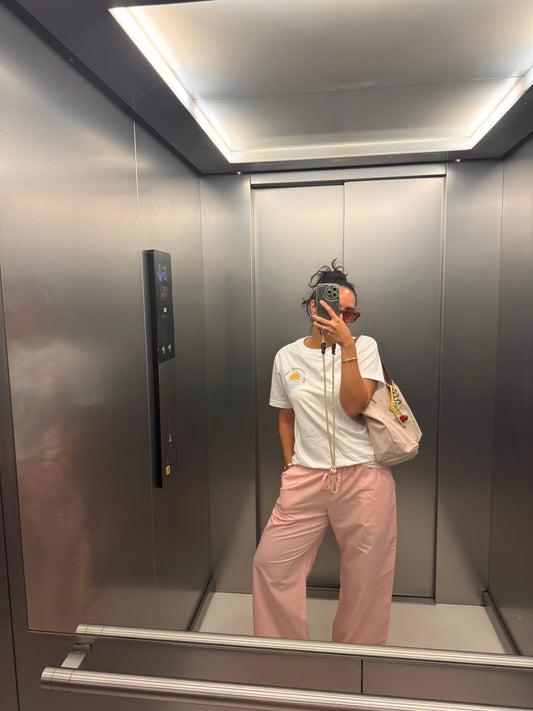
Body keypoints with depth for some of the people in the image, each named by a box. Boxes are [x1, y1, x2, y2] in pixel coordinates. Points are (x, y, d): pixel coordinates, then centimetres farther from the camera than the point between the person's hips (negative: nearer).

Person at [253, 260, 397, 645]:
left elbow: (355, 407, -13)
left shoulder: (365, 346, 0)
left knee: (365, 578, 9)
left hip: (364, 477, -2)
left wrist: (346, 345, -17)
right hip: (306, 479, 2)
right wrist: (292, 466, 8)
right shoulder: (287, 357, 8)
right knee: (270, 561, 1)